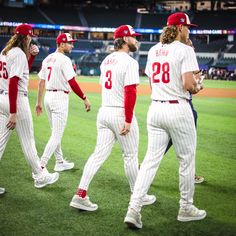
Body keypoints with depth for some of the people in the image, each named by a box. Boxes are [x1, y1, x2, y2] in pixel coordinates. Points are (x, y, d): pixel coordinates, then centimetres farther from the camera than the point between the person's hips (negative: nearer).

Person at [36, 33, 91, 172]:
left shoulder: (47, 59, 12)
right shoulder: (64, 59, -13)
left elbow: (41, 82, 13)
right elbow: (72, 83, -20)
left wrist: (39, 102, 17)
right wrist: (85, 99, -16)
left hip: (48, 97, 9)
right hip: (60, 98, -9)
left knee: (56, 133, 19)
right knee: (57, 135, -6)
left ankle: (60, 163, 29)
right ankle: (40, 168, -10)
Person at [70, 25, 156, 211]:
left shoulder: (106, 60, 14)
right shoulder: (129, 62, -12)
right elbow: (130, 92, -20)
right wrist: (128, 120, -20)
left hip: (104, 111, 7)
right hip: (121, 114, -7)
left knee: (99, 154, 7)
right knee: (130, 156, 6)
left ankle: (80, 194, 0)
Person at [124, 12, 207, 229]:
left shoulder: (154, 50, 11)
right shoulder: (184, 50, -9)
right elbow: (188, 85, -18)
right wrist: (196, 87, 4)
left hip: (155, 109, 6)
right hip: (178, 109, -6)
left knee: (151, 158, 6)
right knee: (187, 159, 10)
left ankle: (134, 209, -3)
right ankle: (186, 208, 23)